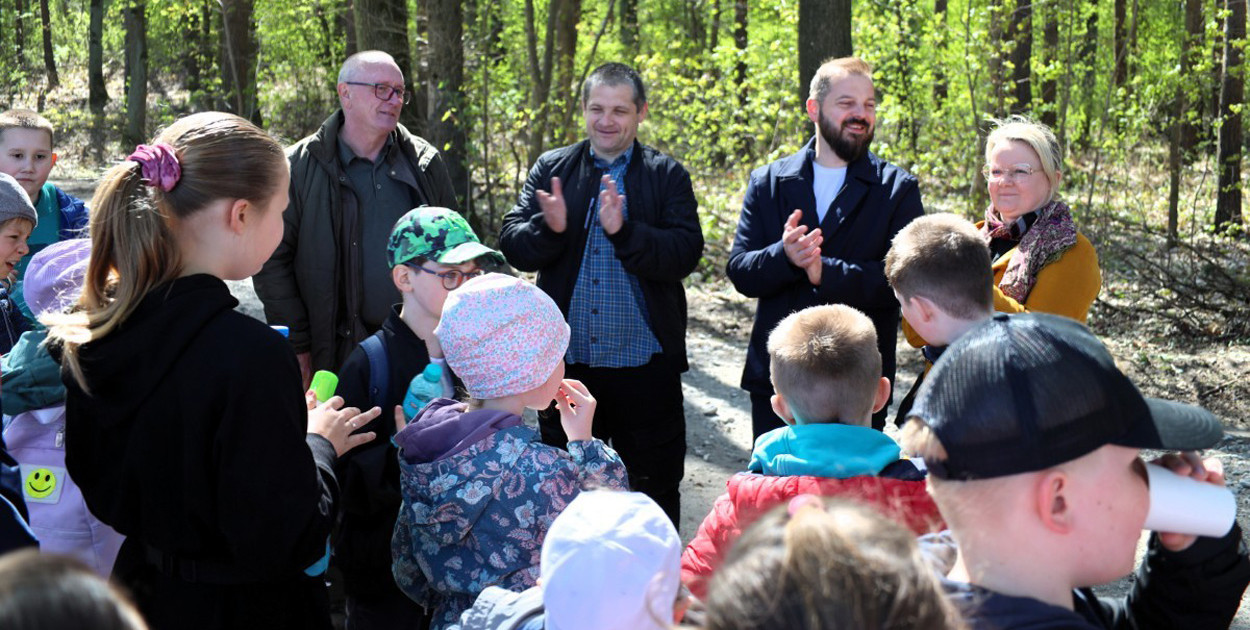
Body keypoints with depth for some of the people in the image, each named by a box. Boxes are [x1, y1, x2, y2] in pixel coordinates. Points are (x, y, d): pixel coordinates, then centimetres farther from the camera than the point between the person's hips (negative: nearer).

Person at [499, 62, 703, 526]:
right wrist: (550, 227, -22)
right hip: (567, 363, 2)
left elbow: (686, 254, -12)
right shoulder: (551, 169, 6)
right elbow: (512, 247, -2)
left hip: (644, 365, -2)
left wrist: (624, 230, -27)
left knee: (654, 488, 10)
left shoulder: (667, 175, 0)